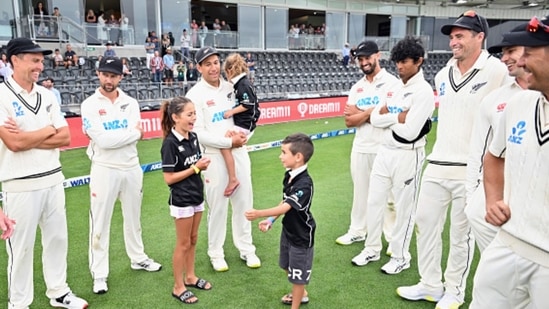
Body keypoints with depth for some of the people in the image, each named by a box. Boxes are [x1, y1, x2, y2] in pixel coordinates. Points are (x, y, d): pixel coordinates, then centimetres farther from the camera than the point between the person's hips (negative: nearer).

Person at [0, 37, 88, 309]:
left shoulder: (46, 96, 7)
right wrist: (48, 130, -7)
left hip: (53, 180, 6)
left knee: (57, 238, 14)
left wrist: (27, 138, -11)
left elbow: (65, 138, 1)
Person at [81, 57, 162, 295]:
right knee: (100, 223, 3)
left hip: (131, 167, 4)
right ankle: (99, 274, 15)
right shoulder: (90, 105, -7)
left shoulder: (130, 103, 4)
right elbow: (102, 140, -19)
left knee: (133, 217, 19)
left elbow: (136, 136, -8)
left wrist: (111, 135, -17)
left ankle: (138, 258, 36)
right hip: (104, 169, -4)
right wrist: (133, 132, -12)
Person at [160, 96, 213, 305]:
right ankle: (178, 287, 20)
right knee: (183, 244, 5)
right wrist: (195, 168, -19)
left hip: (196, 196, 7)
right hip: (181, 200, -7)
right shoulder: (170, 143, -20)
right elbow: (168, 178, -20)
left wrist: (203, 165, -7)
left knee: (193, 240, 18)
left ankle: (190, 277, 35)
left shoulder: (193, 137, 2)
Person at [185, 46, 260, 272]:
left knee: (244, 201, 11)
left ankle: (246, 249, 27)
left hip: (239, 152, 5)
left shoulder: (231, 88, 7)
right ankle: (216, 254, 22)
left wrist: (242, 134, -6)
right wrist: (228, 142, -18)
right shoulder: (195, 95, -9)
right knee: (217, 206, 5)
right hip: (214, 156, -5)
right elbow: (198, 133, -15)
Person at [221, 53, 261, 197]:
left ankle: (233, 179, -18)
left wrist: (231, 111, -15)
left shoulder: (243, 84, -14)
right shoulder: (239, 84, 14)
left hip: (244, 125, -11)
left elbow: (248, 105, -19)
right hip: (240, 123, 11)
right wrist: (231, 111, 11)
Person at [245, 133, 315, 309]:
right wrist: (271, 220, 4)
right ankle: (301, 294, 52)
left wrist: (259, 214, -44)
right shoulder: (289, 175, -4)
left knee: (298, 273, 9)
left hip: (301, 235, -9)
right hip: (288, 230, 9)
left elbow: (286, 207, -37)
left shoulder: (304, 184, -31)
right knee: (288, 267, 28)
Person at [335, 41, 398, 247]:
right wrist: (371, 112, -11)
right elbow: (349, 121, 4)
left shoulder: (392, 83, -7)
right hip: (360, 148, 6)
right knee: (360, 191, 16)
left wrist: (361, 113, -12)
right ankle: (357, 231, 30)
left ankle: (394, 238, 15)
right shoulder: (356, 88, 11)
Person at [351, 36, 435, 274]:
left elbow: (409, 132, -24)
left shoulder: (423, 91, -15)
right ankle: (372, 249, 29)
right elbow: (375, 118, 4)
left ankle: (400, 256, 23)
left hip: (407, 156, -8)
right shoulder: (396, 88, 11)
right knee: (374, 202, 13)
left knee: (404, 208, 6)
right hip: (384, 152, 8)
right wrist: (398, 117, -12)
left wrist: (388, 117, -8)